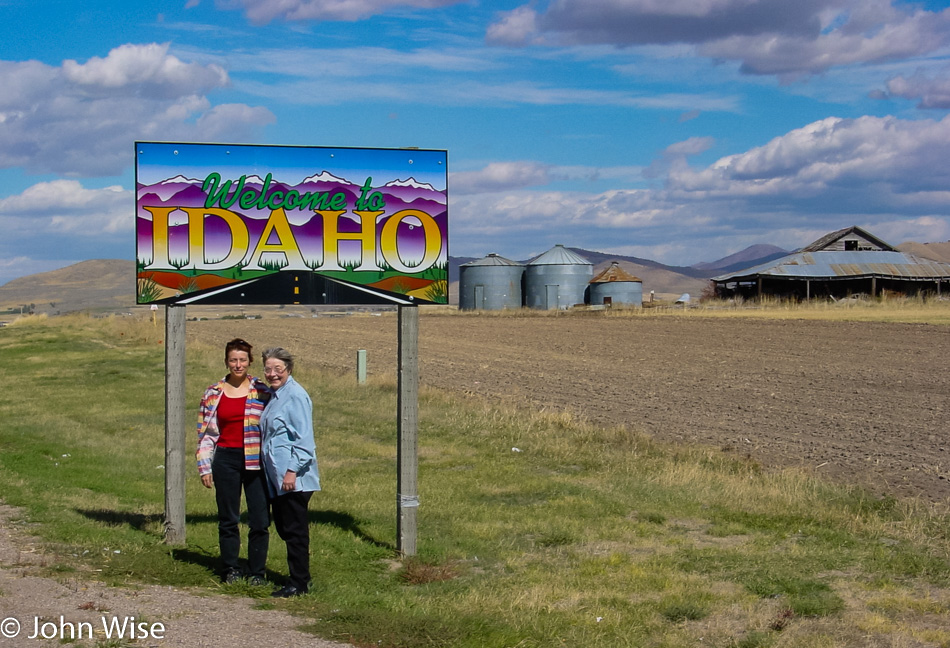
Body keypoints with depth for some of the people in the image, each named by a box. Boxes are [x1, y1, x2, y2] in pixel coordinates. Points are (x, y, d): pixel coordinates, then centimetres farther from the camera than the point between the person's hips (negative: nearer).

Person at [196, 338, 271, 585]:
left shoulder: (262, 391, 3)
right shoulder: (213, 393, 6)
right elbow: (206, 433, 8)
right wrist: (205, 467, 2)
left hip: (256, 462, -1)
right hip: (226, 460, 1)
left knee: (260, 520, -3)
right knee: (228, 519, 8)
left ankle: (256, 572, 9)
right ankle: (231, 569, 20)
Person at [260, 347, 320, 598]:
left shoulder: (295, 396, -14)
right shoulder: (275, 395, 15)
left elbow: (304, 439, -19)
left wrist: (292, 471, -21)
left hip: (293, 478, -10)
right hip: (276, 476, 10)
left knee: (295, 530, -3)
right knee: (283, 528, 14)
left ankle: (299, 584, 4)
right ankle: (299, 578, 22)